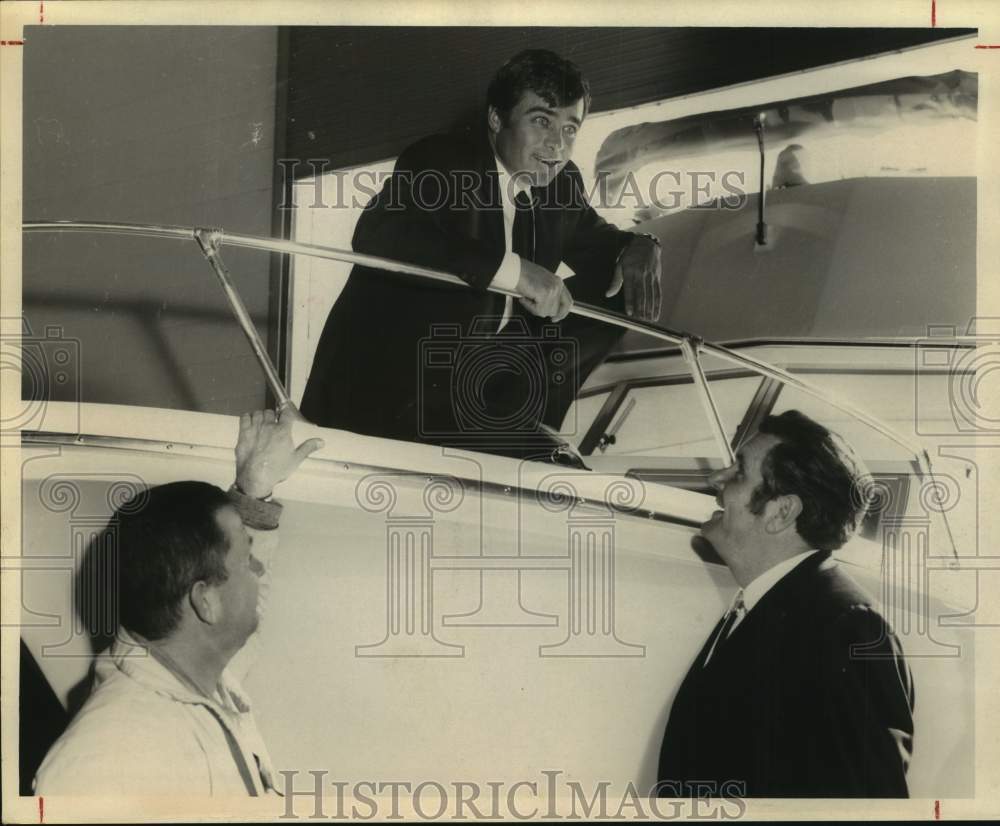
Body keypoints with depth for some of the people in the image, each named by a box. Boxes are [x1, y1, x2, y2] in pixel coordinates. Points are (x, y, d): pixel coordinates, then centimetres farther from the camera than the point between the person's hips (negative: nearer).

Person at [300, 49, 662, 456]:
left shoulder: (562, 181, 1)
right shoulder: (439, 161, -20)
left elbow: (592, 239, 18)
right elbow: (375, 238, -38)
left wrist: (636, 250, -10)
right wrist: (510, 268, -44)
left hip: (494, 357, 7)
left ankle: (519, 423, 5)